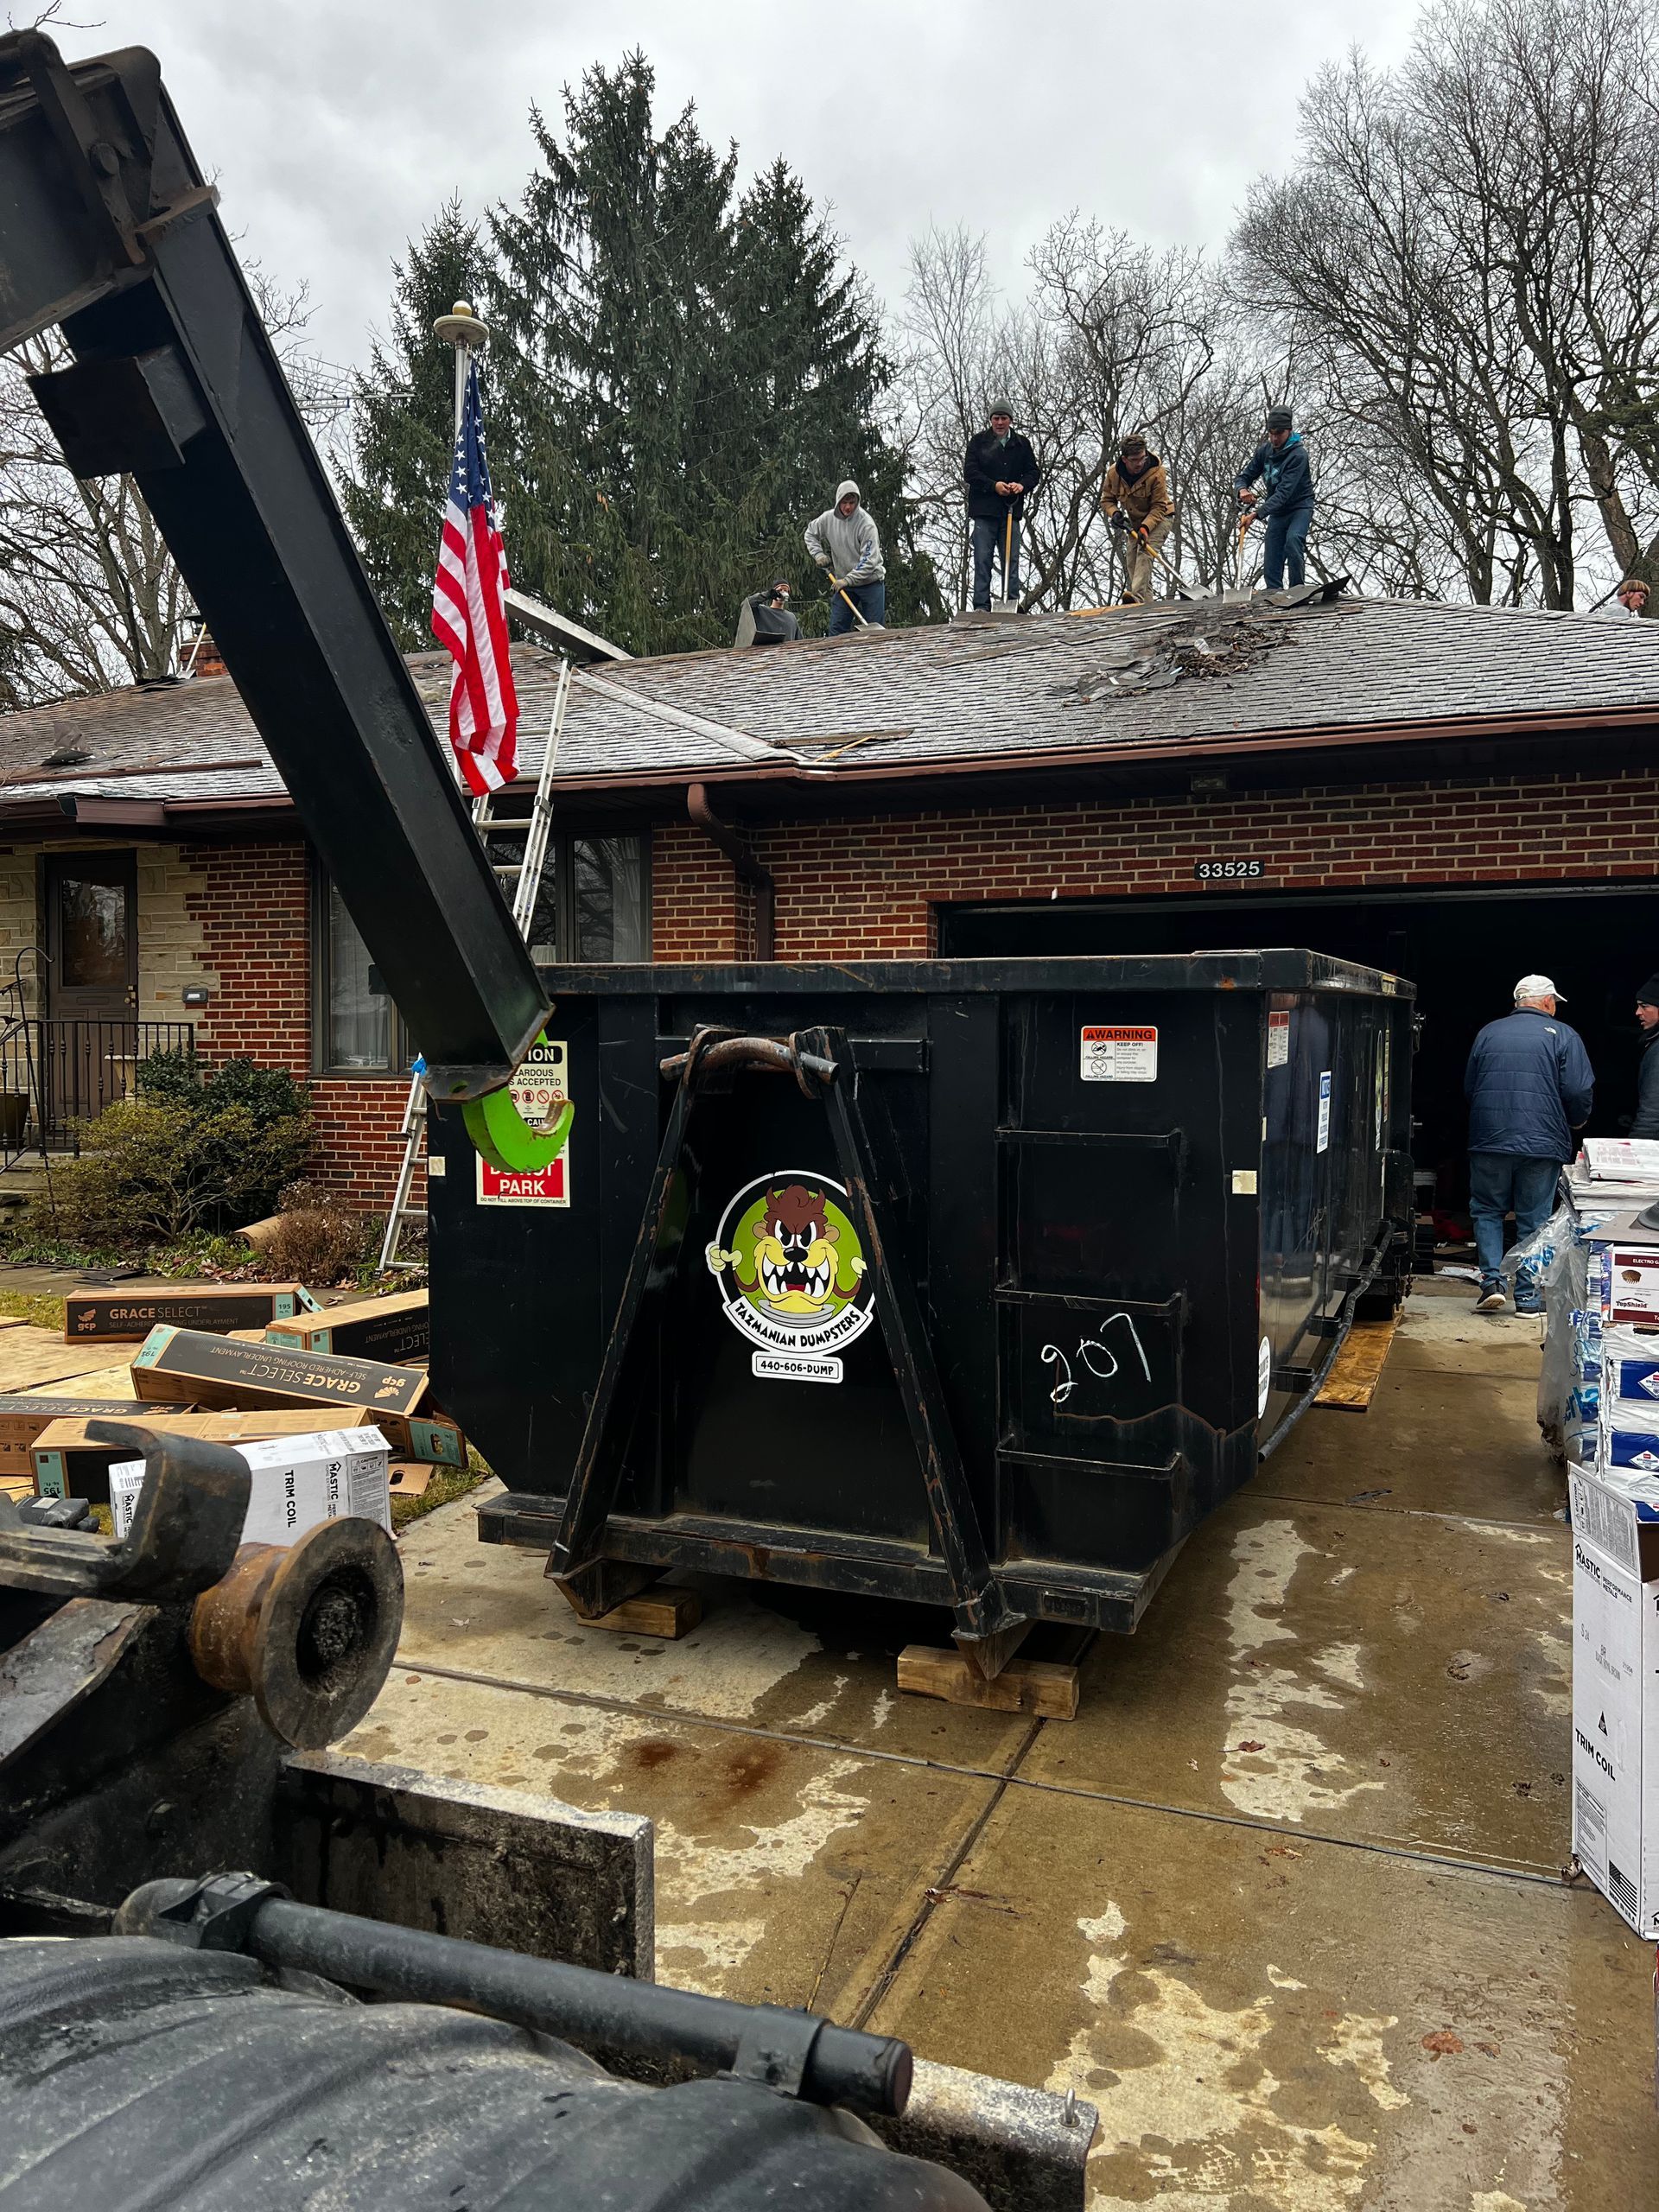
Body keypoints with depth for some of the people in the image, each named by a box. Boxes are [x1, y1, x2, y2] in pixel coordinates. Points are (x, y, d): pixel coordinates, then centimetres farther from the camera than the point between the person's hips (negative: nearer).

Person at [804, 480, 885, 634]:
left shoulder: (866, 523, -17)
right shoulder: (828, 518, -2)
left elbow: (869, 560, -21)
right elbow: (810, 533, 18)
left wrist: (848, 579, -26)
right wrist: (818, 554, 2)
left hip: (871, 582, -4)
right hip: (843, 583, 4)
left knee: (875, 629, -5)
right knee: (836, 629, -1)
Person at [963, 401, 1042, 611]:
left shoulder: (1022, 443, 12)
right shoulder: (978, 441, 6)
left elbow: (1034, 472, 12)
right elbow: (969, 472, -2)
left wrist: (1022, 485, -10)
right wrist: (994, 485, -13)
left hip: (1011, 509, 2)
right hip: (984, 509, -2)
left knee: (1011, 560, 0)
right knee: (983, 559, -5)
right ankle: (982, 606, -6)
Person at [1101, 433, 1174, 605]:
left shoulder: (1156, 473, -26)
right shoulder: (1114, 473, -14)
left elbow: (1158, 507, -23)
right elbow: (1106, 500, 0)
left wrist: (1145, 528, -37)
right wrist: (1114, 513, -21)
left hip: (1158, 518, -6)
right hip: (1135, 521, 6)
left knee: (1145, 552, -27)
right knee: (1131, 562, 1)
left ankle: (1138, 596, -41)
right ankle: (1146, 602, 6)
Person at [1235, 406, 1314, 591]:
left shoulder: (1298, 455, -21)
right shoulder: (1264, 451, -2)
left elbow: (1284, 492, -30)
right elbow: (1244, 477, 3)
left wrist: (1258, 513, -39)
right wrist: (1242, 490, -23)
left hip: (1300, 507, -6)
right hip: (1277, 511, 6)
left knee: (1293, 539, -33)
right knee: (1271, 565, -2)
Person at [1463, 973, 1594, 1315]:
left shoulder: (1488, 1033, 9)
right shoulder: (1563, 1036, 0)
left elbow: (1468, 1088, 14)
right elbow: (1579, 1092, -6)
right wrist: (1577, 1121, 14)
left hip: (1489, 1141, 2)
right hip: (1543, 1144, -1)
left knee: (1487, 1211, 14)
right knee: (1534, 1220, 6)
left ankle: (1492, 1280, 0)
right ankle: (1528, 1298, 7)